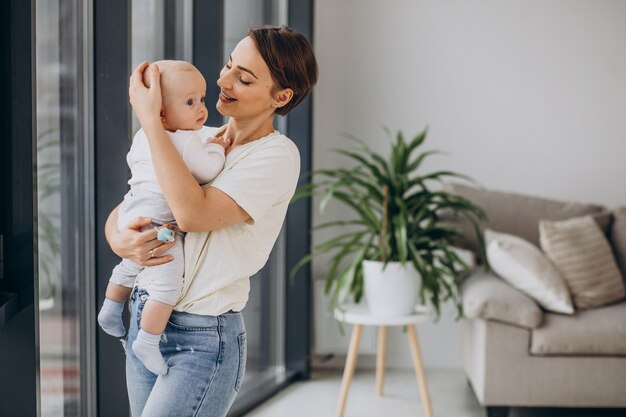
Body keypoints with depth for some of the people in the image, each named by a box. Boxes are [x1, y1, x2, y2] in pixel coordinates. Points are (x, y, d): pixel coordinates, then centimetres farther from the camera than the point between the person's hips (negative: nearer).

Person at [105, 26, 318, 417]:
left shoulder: (278, 155, -12)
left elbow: (193, 213, -25)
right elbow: (121, 210, 11)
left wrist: (150, 117, -19)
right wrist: (118, 238, -13)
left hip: (202, 340, -7)